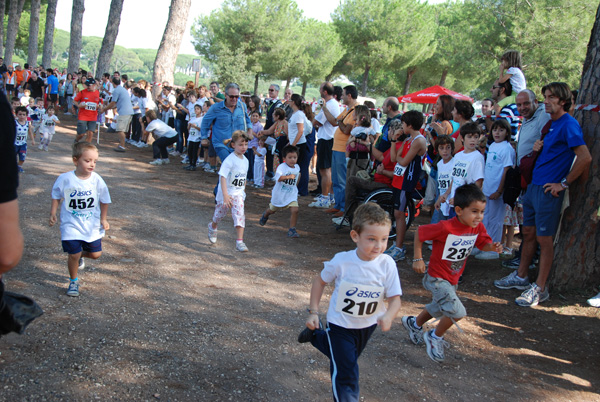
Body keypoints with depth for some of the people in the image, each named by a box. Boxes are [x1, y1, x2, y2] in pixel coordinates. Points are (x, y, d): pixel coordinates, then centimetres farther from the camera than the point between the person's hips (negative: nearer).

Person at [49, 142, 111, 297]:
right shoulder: (65, 179, -13)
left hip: (92, 225, 2)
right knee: (74, 254, -3)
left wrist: (103, 219, 5)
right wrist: (53, 213, 1)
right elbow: (56, 196, 4)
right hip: (71, 225, -2)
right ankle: (73, 281, 21)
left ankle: (80, 256, 41)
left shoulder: (97, 180, -10)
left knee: (96, 254, 6)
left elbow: (104, 201, 3)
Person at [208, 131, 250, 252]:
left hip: (238, 193, 4)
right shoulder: (229, 160, -20)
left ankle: (239, 241, -14)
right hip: (226, 193, -4)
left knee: (239, 215, -12)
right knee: (220, 213, 15)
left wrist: (243, 191, 18)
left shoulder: (245, 160, 3)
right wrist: (225, 196, -34)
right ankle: (212, 227, 49)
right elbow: (223, 178, -27)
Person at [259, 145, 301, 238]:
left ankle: (292, 230, -8)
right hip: (279, 194, -3)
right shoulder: (281, 167, -21)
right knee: (273, 209, 21)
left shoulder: (297, 167, 1)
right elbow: (278, 178, -37)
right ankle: (265, 215, 56)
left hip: (291, 194, 3)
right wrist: (289, 177, -49)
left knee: (295, 210, -18)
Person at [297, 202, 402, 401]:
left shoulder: (387, 264, -22)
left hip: (368, 325, 4)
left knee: (344, 358, 28)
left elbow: (395, 299, -17)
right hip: (341, 323, -4)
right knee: (346, 372, -6)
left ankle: (316, 336, 52)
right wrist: (313, 312, -10)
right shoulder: (342, 261, -25)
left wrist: (388, 316, -39)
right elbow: (320, 281, -7)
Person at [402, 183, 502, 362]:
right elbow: (419, 232, -19)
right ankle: (435, 337, 8)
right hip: (437, 278, -8)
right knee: (458, 312, -18)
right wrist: (418, 259, -17)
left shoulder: (478, 228, -10)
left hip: (453, 279, 8)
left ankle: (414, 323, 56)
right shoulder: (446, 228, -29)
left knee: (438, 309, 28)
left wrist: (493, 247, -20)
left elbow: (484, 243, 3)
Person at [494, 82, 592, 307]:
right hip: (534, 186, 9)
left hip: (548, 191, -9)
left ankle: (539, 288, 5)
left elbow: (585, 158, -21)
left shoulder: (569, 125, -14)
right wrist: (539, 147, 5)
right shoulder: (552, 124, 14)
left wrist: (563, 184, -17)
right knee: (528, 233, 15)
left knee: (544, 238, -2)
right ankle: (521, 277, 28)